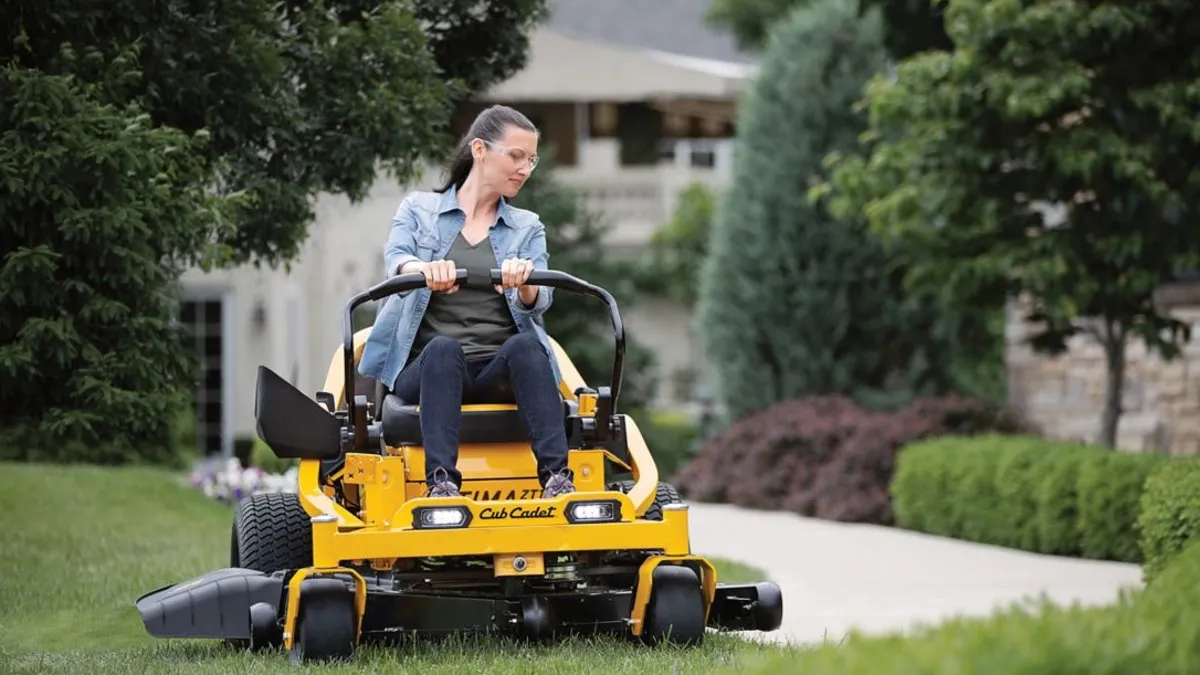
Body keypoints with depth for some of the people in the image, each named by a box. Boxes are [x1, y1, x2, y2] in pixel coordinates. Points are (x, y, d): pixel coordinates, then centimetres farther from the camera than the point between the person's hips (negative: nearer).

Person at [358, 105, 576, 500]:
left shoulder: (527, 228, 20)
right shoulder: (418, 210, 15)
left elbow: (539, 301, 1)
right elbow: (396, 260, -7)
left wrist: (523, 284, -25)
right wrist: (426, 270, -33)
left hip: (500, 373, 1)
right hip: (426, 368, -1)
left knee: (525, 344, -32)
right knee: (443, 348, -35)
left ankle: (557, 475, -47)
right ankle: (441, 482, -52)